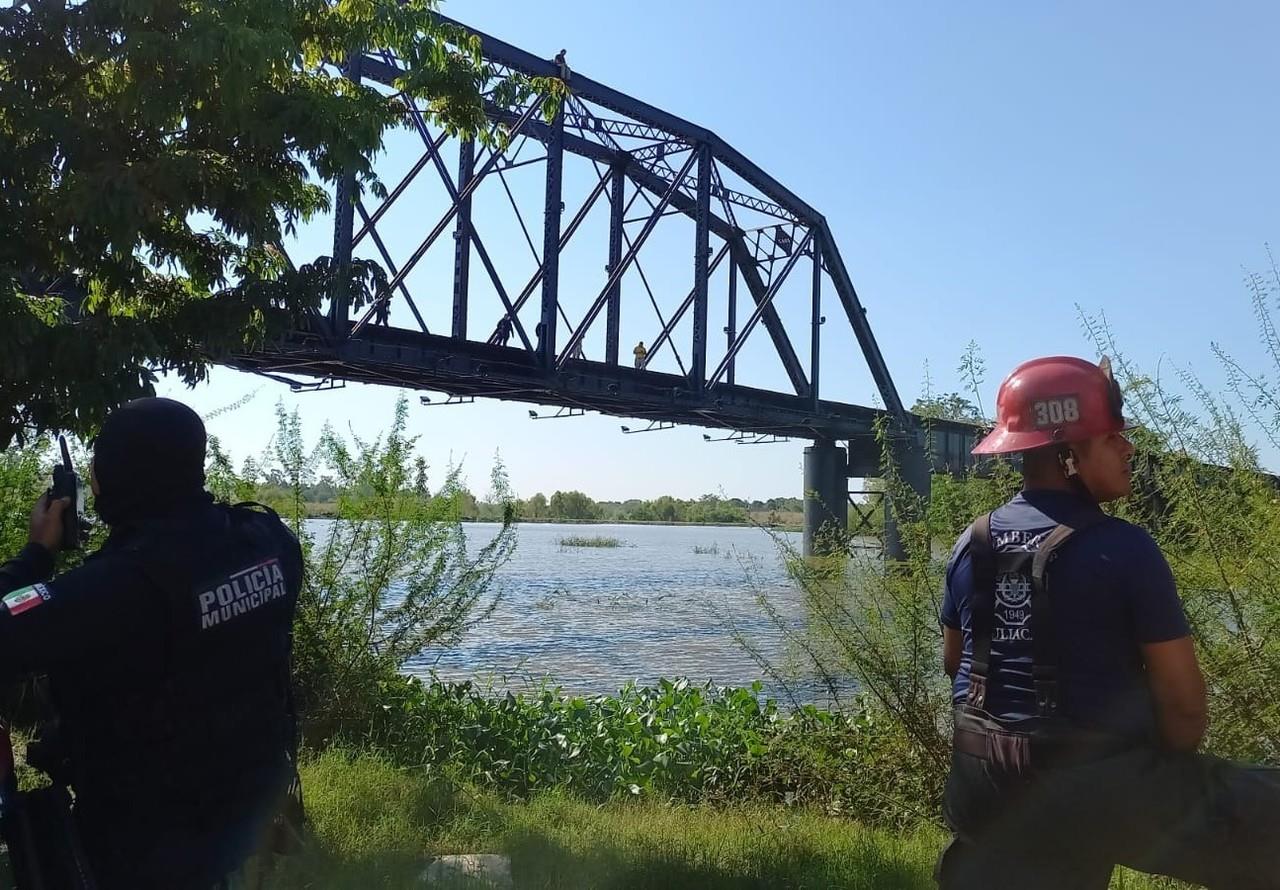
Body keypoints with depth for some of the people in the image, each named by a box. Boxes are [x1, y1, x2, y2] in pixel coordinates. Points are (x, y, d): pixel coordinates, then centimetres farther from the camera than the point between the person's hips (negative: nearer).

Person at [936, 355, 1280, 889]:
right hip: (1106, 786, -6)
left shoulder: (971, 544, 1)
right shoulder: (1123, 549, -17)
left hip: (985, 791, 6)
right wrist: (1171, 766, 8)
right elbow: (1181, 699, -12)